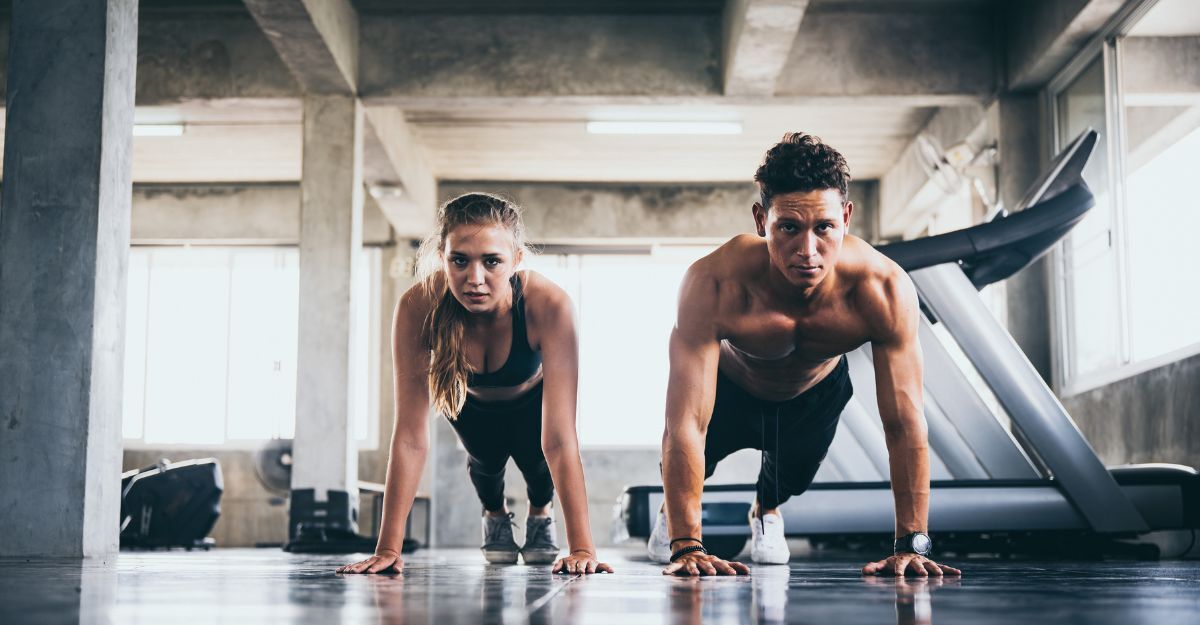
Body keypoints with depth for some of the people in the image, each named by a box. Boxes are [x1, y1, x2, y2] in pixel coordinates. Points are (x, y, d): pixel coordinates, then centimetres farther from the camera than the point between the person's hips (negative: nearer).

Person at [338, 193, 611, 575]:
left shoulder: (549, 306, -44)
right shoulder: (417, 309, -40)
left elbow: (559, 440, -44)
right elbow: (411, 436, -37)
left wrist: (582, 547, -48)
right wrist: (388, 548, -40)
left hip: (530, 397, -1)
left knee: (535, 459, -12)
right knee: (485, 459, -8)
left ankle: (540, 514, 26)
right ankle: (495, 515, 29)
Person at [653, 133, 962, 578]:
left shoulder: (884, 290, -40)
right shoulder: (713, 285, -45)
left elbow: (904, 424, -33)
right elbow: (687, 423, -44)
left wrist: (911, 545, -35)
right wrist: (686, 547, -46)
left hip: (817, 392, 1)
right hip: (730, 387, -1)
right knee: (686, 457, -8)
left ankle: (765, 510, 41)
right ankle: (673, 515, 32)